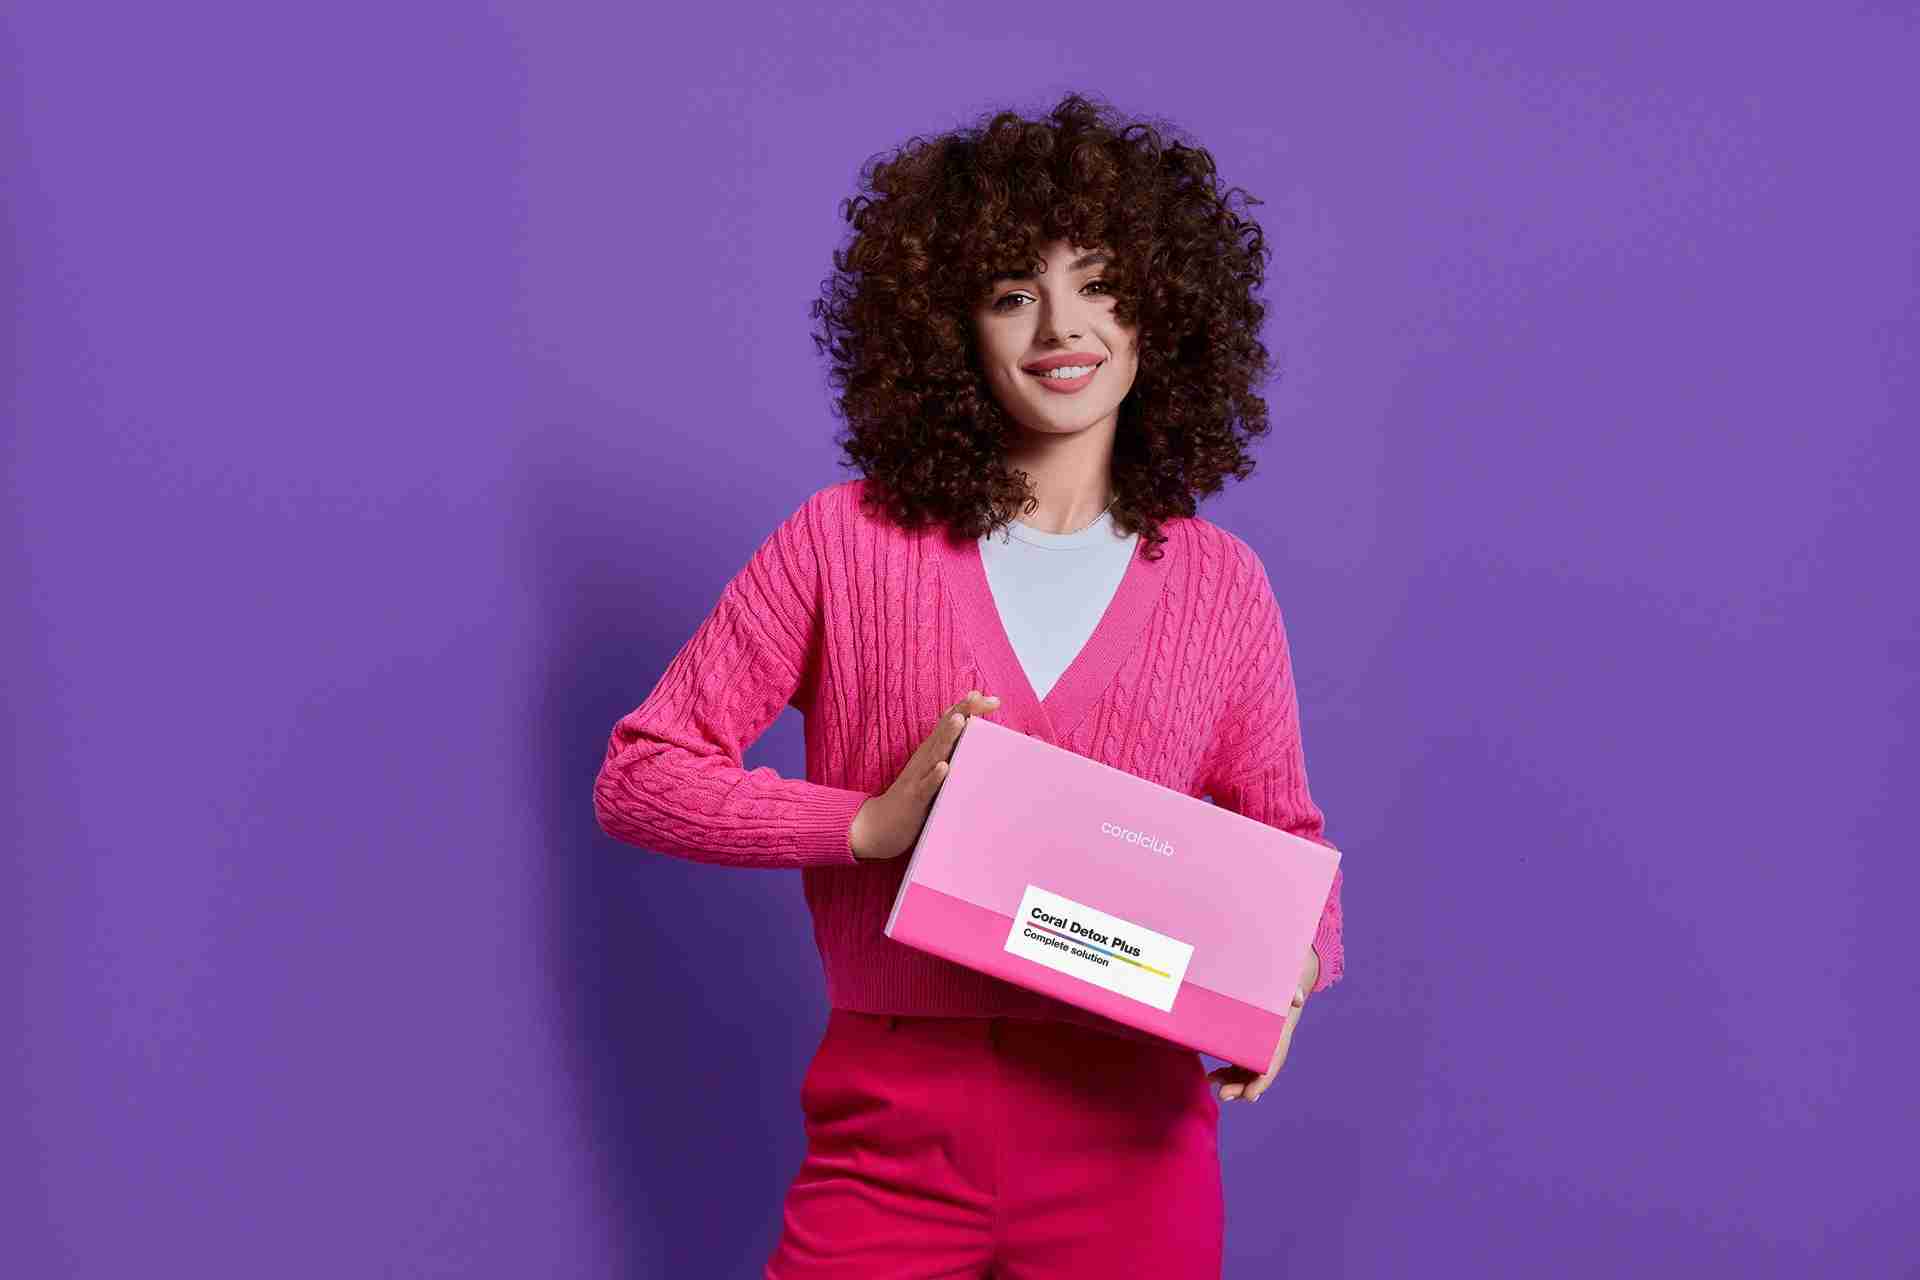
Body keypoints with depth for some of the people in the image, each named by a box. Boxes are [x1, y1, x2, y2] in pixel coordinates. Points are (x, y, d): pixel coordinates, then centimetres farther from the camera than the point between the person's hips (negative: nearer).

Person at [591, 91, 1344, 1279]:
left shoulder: (1223, 584, 2)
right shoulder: (849, 540, -2)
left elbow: (1287, 839, 13)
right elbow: (639, 775, -1)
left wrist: (1289, 971, -9)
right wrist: (872, 822, -15)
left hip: (1129, 1146, 2)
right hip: (891, 1135, -1)